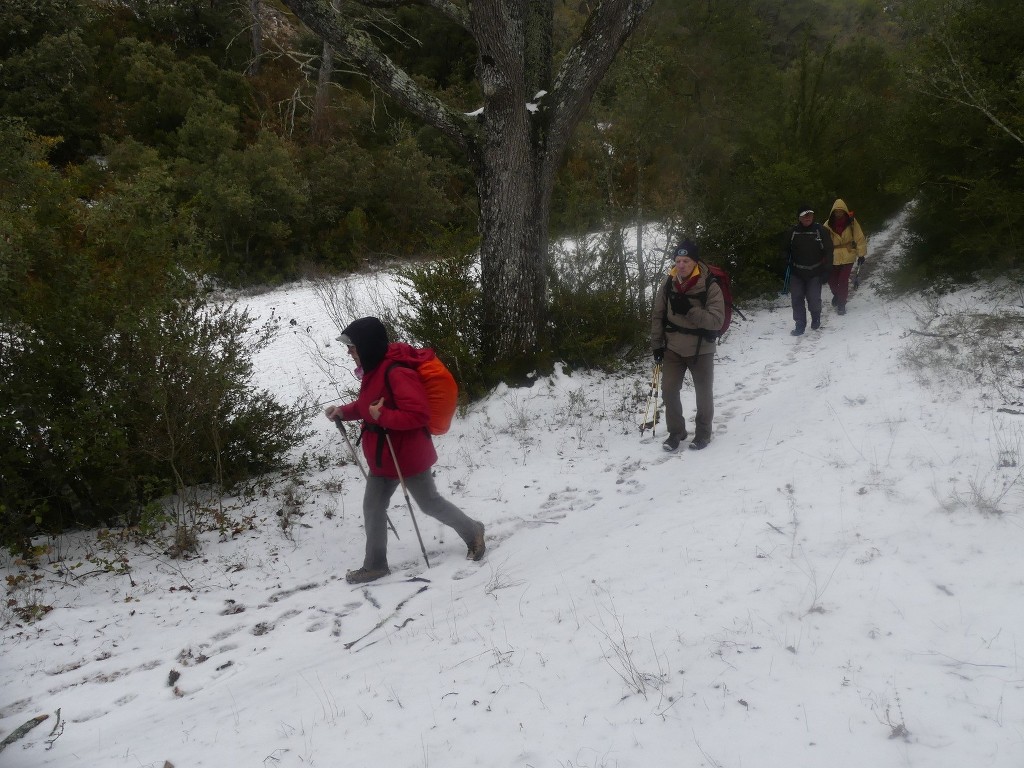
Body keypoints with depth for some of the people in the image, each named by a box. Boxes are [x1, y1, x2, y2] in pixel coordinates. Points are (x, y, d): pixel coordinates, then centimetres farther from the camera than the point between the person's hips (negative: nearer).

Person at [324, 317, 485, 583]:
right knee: (373, 506, 13)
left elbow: (418, 414, -31)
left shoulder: (396, 372, -27)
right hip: (383, 455, 10)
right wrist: (343, 411, 5)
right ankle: (375, 564, 25)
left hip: (406, 454, -9)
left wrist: (382, 416, -30)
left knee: (429, 503, 9)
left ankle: (472, 531, 31)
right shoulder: (375, 368, 4)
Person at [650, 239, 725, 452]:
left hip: (701, 350, -3)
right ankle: (676, 431, 22)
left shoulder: (710, 287, -16)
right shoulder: (668, 286, -5)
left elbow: (716, 320, -21)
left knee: (704, 393, 11)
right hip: (673, 349, 3)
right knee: (669, 391, 3)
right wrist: (657, 344, 2)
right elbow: (657, 316, 4)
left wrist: (689, 310, -30)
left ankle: (703, 432, 30)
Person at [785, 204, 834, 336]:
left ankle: (816, 319, 24)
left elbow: (828, 250, -2)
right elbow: (787, 251, 10)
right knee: (797, 299, -1)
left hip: (815, 272, -2)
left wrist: (826, 268, -8)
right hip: (796, 272, 2)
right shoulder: (793, 232, 1)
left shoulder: (820, 230, -5)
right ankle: (800, 326, 6)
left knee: (813, 298, -5)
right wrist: (787, 266, 4)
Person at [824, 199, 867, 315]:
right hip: (833, 258, 2)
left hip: (848, 256, -2)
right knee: (832, 280, 9)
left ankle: (841, 304, 9)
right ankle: (837, 295, 41)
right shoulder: (828, 224, -6)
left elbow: (859, 238, -4)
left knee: (843, 281, -7)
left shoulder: (851, 222, -7)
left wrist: (861, 254, -6)